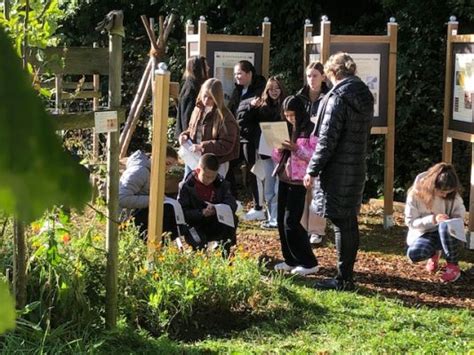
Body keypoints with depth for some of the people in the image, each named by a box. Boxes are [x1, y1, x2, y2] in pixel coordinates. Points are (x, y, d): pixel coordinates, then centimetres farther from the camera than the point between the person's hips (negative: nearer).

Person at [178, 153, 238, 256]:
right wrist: (201, 213, -28)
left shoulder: (221, 184, 2)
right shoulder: (186, 186, -8)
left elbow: (232, 204, -6)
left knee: (233, 220, -25)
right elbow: (182, 211, -13)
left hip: (215, 227, 3)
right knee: (200, 242, -34)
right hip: (195, 226, -3)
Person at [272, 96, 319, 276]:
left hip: (299, 181, -7)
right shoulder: (286, 129, 13)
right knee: (282, 221, 6)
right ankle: (291, 260, 16)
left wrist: (296, 148, -25)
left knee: (291, 221, -10)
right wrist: (279, 149, -6)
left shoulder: (311, 130, -8)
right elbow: (277, 158, 16)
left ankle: (309, 263, -2)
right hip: (284, 179, 7)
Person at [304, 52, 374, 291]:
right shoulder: (365, 96, 11)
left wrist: (312, 170, -11)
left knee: (341, 224, -4)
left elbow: (327, 139, -17)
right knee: (349, 222, 14)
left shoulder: (338, 97, -15)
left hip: (338, 171, -8)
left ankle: (344, 280, 0)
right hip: (357, 168, 8)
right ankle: (347, 275, 21)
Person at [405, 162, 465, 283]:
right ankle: (434, 253, 4)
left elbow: (460, 214, 2)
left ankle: (453, 266, -22)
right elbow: (410, 222, -15)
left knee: (445, 226, -38)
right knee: (413, 254, -34)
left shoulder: (453, 195, -12)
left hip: (447, 233, 0)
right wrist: (433, 219, -29)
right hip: (423, 234, 0)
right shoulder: (415, 194, -18)